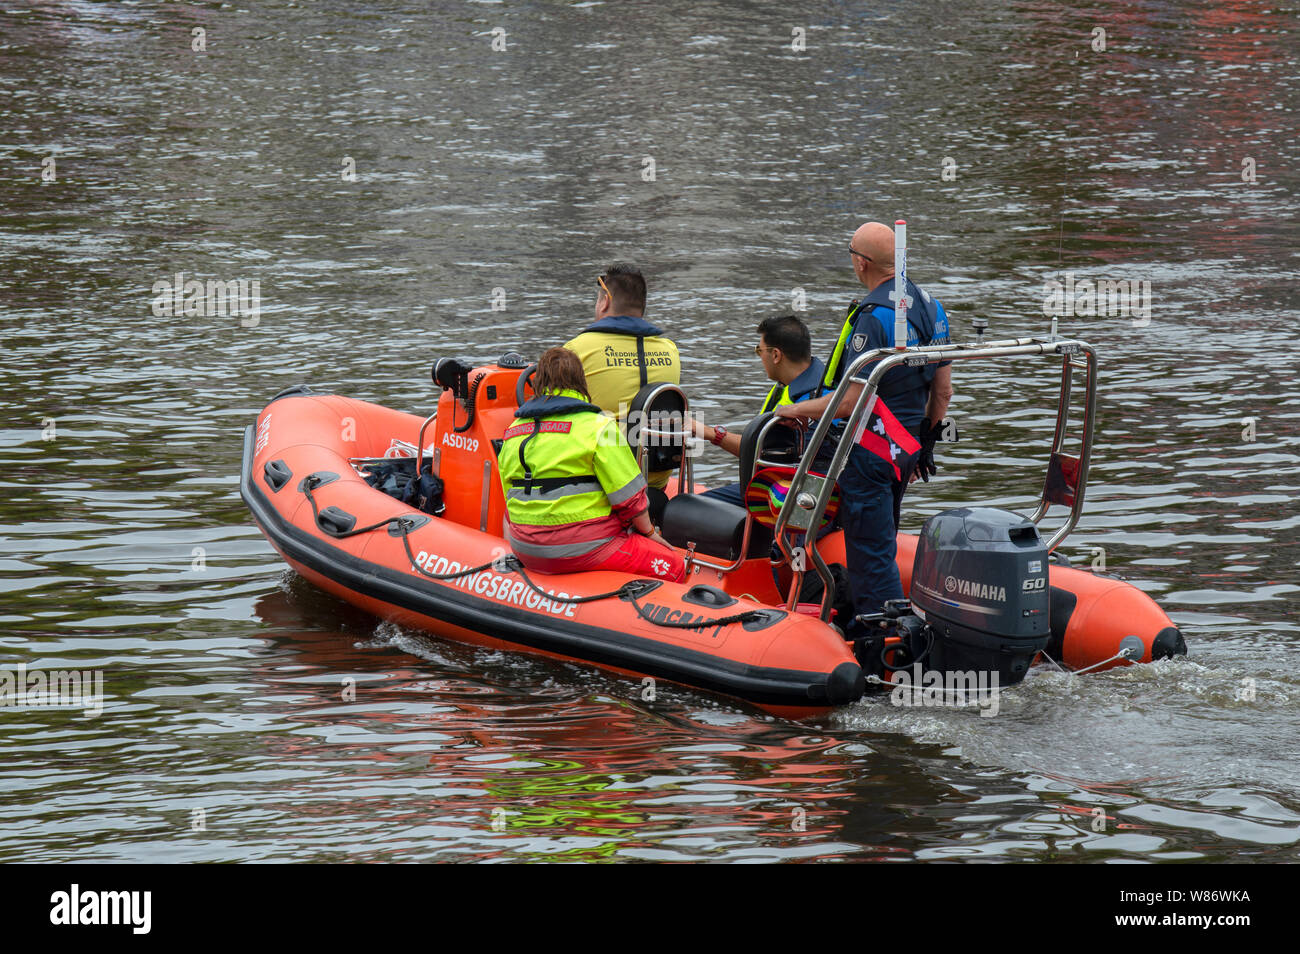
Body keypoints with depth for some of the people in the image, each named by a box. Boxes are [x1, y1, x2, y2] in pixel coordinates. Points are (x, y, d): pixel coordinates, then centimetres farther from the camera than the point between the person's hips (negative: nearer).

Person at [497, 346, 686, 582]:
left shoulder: (512, 432, 10)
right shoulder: (597, 426, -8)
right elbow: (629, 497, -7)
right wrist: (648, 532, 10)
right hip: (581, 551, -7)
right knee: (674, 567, 1)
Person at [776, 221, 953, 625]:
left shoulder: (873, 316, -21)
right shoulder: (930, 306, 6)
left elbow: (850, 402, -22)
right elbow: (943, 390, 12)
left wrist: (796, 409, -9)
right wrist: (925, 445, 22)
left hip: (869, 451, -9)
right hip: (906, 450, 9)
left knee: (870, 556, -4)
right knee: (881, 548, 20)